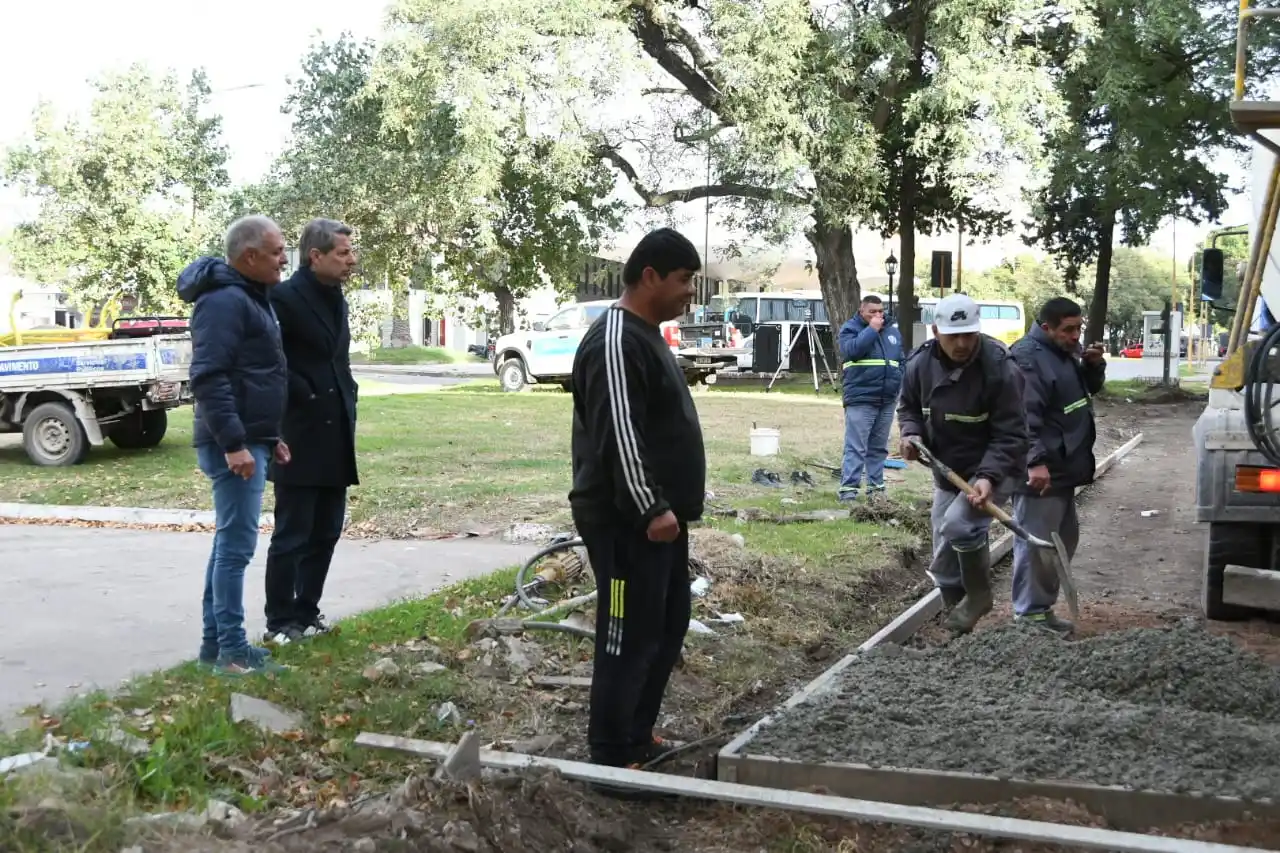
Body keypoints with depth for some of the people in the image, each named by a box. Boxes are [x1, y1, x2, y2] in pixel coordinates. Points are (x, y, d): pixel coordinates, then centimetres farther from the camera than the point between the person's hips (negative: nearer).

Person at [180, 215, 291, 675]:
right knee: (237, 545, -7)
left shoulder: (250, 297, 18)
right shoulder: (225, 300, -15)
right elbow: (209, 378, -23)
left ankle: (216, 640, 20)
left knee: (230, 542, 13)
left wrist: (270, 437, 22)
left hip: (251, 440, 10)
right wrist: (233, 443, -26)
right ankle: (232, 649, -1)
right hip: (235, 446, -10)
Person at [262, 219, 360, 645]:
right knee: (292, 535, -1)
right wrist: (307, 398, -14)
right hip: (300, 437, -8)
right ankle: (280, 621, 9)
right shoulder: (284, 298, -12)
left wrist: (348, 403, 10)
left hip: (335, 438, 8)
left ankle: (306, 612, 24)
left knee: (325, 533, 13)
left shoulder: (336, 299, 15)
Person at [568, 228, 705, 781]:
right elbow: (619, 435, -24)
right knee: (630, 637, -5)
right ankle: (611, 758, 5)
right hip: (626, 522, -11)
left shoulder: (646, 335, 17)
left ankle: (637, 737, 29)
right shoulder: (616, 341, -17)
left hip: (658, 516, 11)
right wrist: (651, 508, -24)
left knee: (668, 627, 17)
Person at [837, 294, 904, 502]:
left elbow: (901, 362, 22)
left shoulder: (893, 331, 16)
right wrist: (871, 329, -15)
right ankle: (848, 489, -9)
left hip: (887, 401, 6)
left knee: (879, 448, 11)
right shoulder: (850, 329, -1)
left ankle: (876, 487, 18)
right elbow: (851, 350, -21)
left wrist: (899, 388, 12)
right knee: (856, 447, -9)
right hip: (860, 400, -6)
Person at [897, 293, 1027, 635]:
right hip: (946, 471, 6)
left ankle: (979, 594, -3)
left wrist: (988, 476, -35)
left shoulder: (1000, 368, -24)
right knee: (945, 556, 11)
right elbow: (909, 407, 9)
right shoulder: (920, 364, -9)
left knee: (959, 526, -29)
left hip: (994, 469, -6)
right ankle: (957, 625, 29)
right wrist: (911, 434, -12)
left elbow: (1009, 435, -23)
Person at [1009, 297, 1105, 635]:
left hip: (1063, 468, 11)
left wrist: (1094, 365, 4)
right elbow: (1023, 416, -26)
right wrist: (1035, 461, -33)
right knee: (1036, 544, -7)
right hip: (1041, 471, -11)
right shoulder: (1028, 357, -18)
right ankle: (1030, 615, 1)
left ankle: (1043, 607, 27)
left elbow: (1091, 388, 26)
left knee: (1064, 539, 17)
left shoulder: (1067, 350, 13)